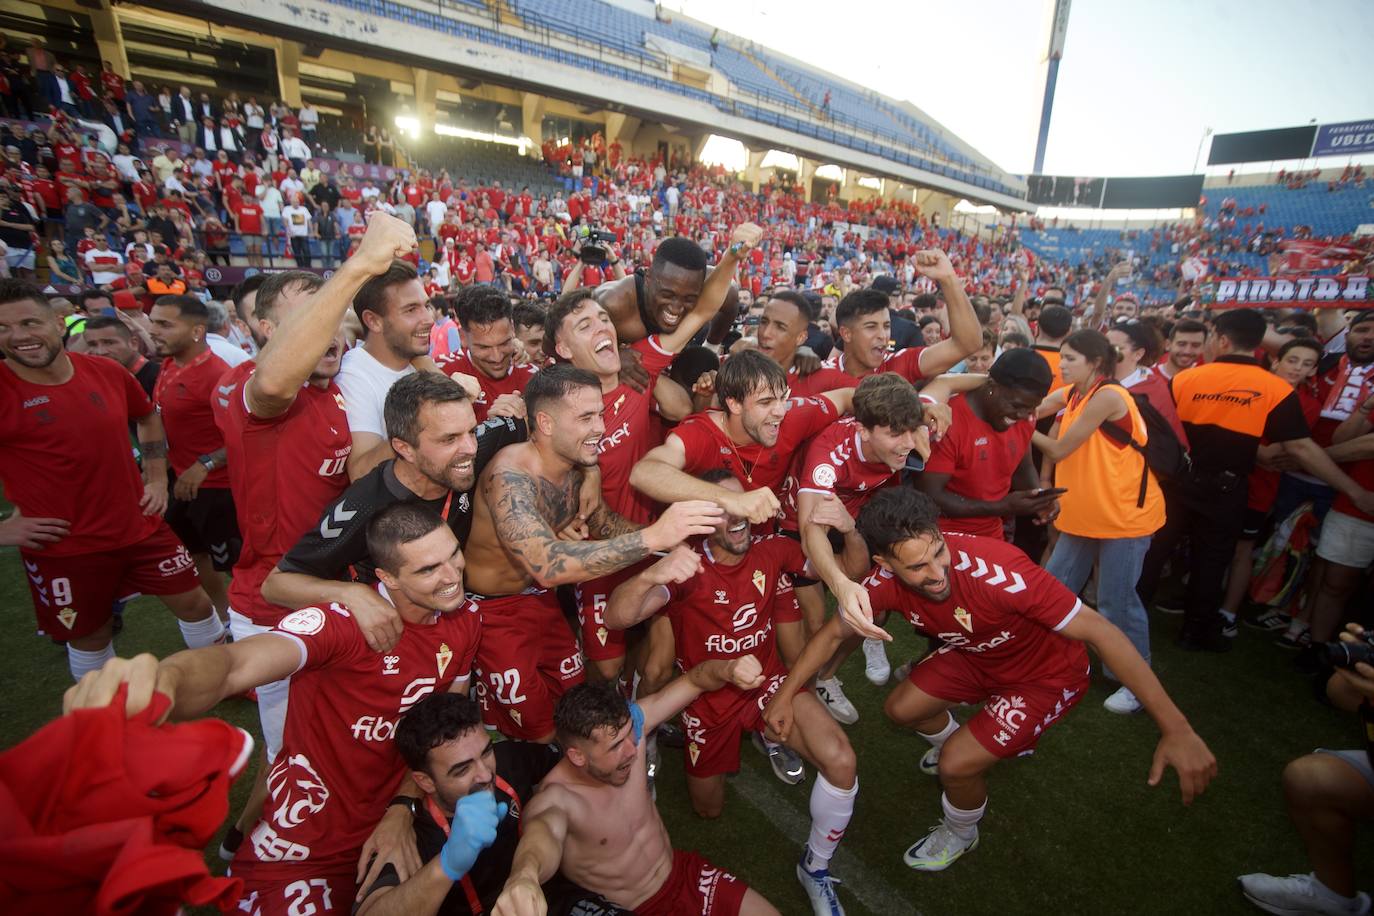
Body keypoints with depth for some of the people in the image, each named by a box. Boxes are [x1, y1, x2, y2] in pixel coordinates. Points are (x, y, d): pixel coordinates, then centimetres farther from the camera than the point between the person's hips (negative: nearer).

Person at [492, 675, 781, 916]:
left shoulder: (627, 725, -17)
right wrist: (524, 876, -75)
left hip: (684, 872, 4)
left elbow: (694, 681, -16)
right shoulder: (554, 798, -28)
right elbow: (542, 830, -52)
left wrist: (727, 669, -38)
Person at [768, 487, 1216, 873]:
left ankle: (961, 834, 21)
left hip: (1047, 674, -5)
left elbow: (1099, 631, -34)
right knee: (901, 709, 7)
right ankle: (958, 741, 41)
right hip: (977, 655, 6)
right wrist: (783, 696, -10)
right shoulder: (888, 578, -24)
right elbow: (832, 633, -9)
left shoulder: (997, 571, -42)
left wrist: (1176, 729, -34)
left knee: (956, 764, -14)